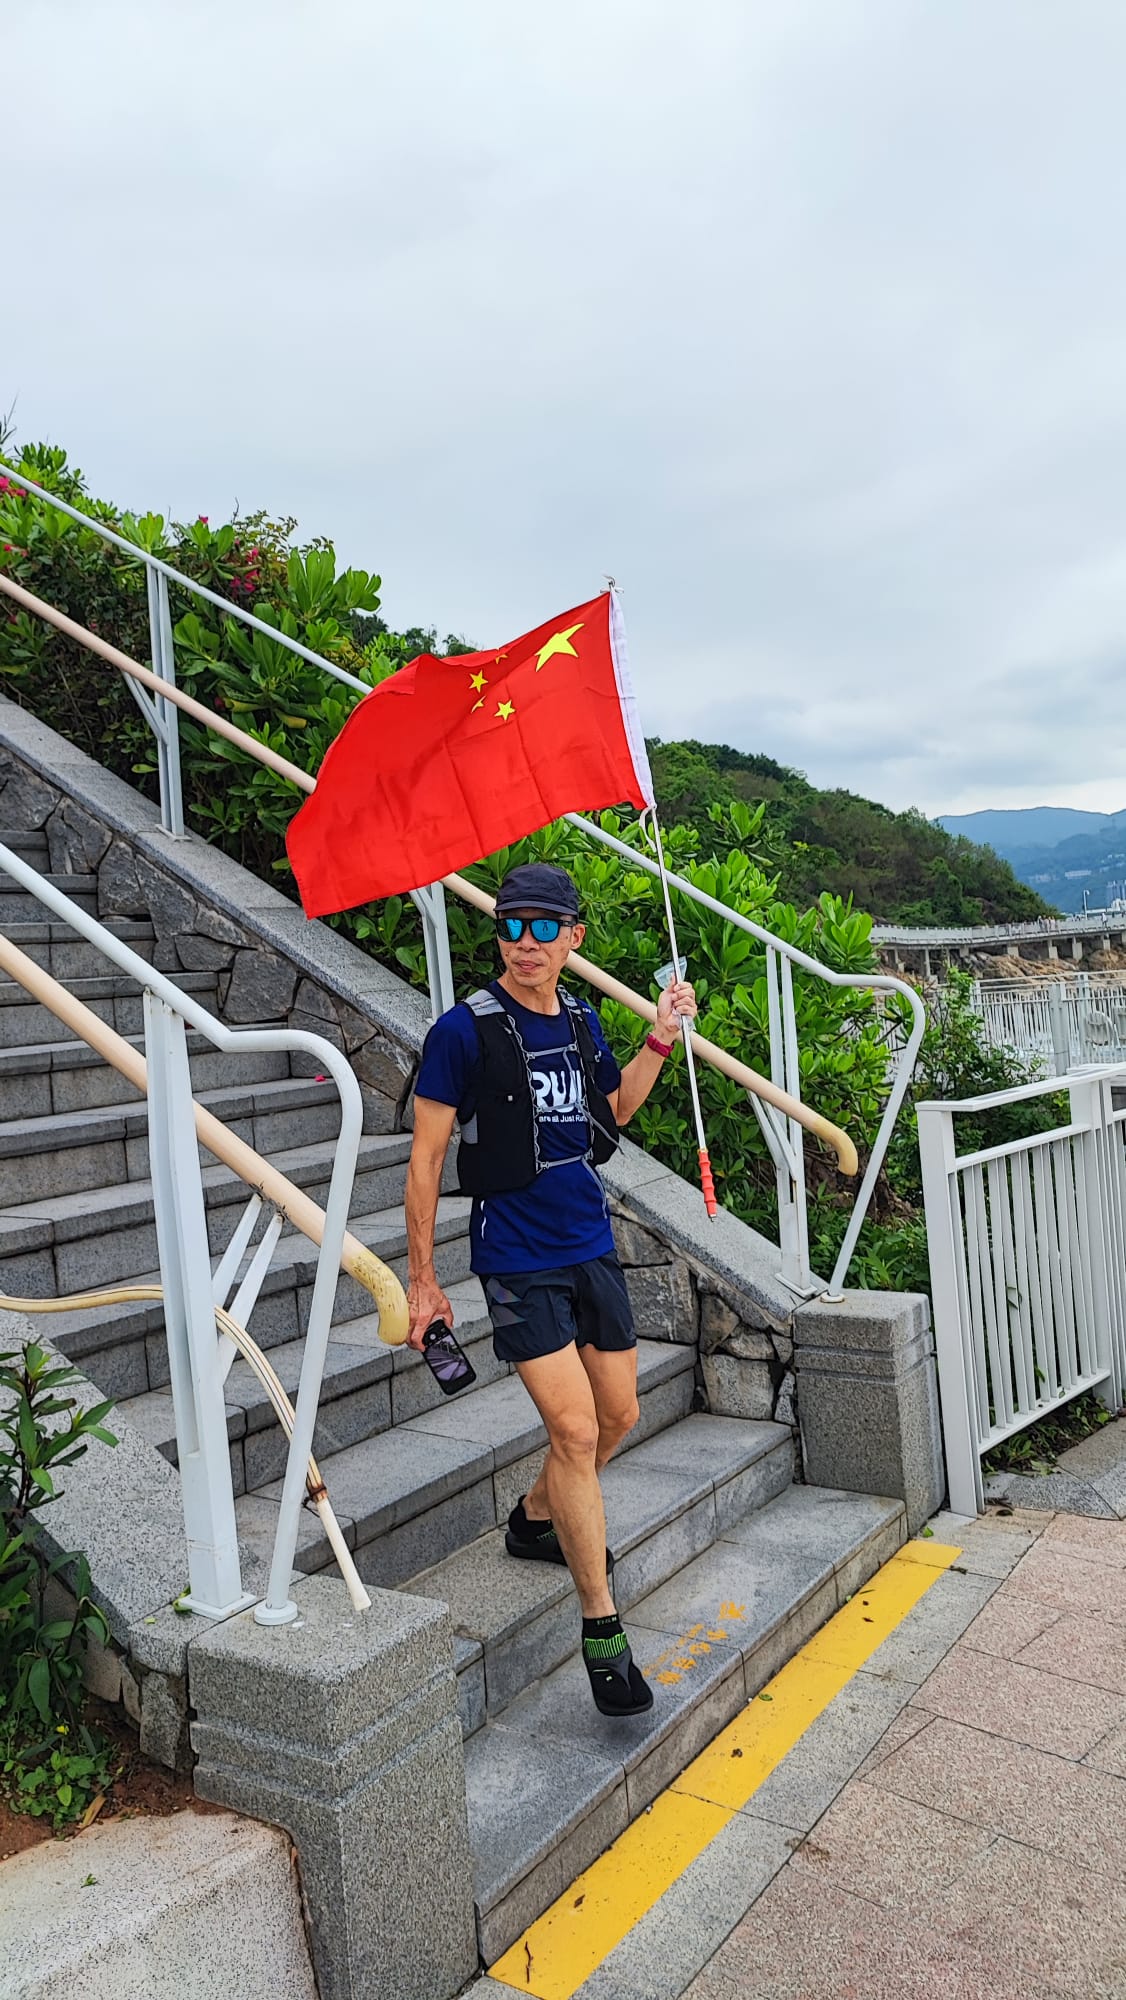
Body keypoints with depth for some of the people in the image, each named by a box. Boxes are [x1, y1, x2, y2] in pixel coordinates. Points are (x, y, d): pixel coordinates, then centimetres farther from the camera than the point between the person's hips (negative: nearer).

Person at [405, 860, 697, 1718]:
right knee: (575, 1429, -10)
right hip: (519, 1263, -6)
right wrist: (422, 1280, -8)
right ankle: (601, 1623, 6)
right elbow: (426, 1159, -9)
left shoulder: (582, 1021, 4)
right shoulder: (465, 1029, -13)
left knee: (618, 1415, 16)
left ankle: (534, 1520, 42)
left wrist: (662, 1039, 9)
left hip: (593, 1248, 7)